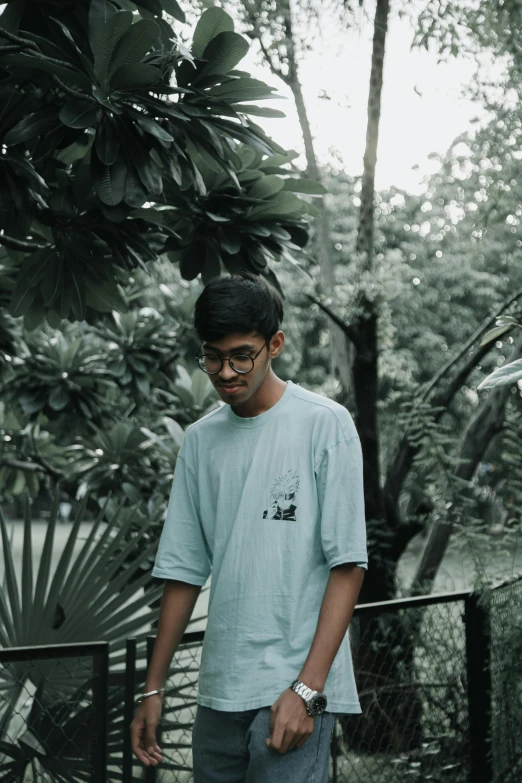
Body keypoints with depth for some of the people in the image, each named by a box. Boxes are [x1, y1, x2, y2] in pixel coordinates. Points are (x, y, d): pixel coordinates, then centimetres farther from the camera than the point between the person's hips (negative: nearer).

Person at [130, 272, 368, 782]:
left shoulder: (325, 424, -4)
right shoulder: (200, 440, 11)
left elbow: (347, 565, -8)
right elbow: (183, 570, 15)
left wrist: (307, 688, -15)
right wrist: (153, 689, 13)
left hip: (294, 689, -5)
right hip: (218, 692, 5)